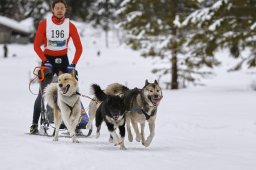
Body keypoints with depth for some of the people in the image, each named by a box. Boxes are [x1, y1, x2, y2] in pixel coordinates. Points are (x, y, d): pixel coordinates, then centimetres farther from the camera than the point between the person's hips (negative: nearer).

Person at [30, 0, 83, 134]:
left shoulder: (70, 26, -6)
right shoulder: (44, 24, -9)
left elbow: (79, 47, -4)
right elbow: (37, 45, -8)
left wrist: (73, 64, -12)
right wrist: (45, 61, -16)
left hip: (63, 60, 2)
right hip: (48, 59, -2)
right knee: (43, 92, -5)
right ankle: (35, 124, 1)